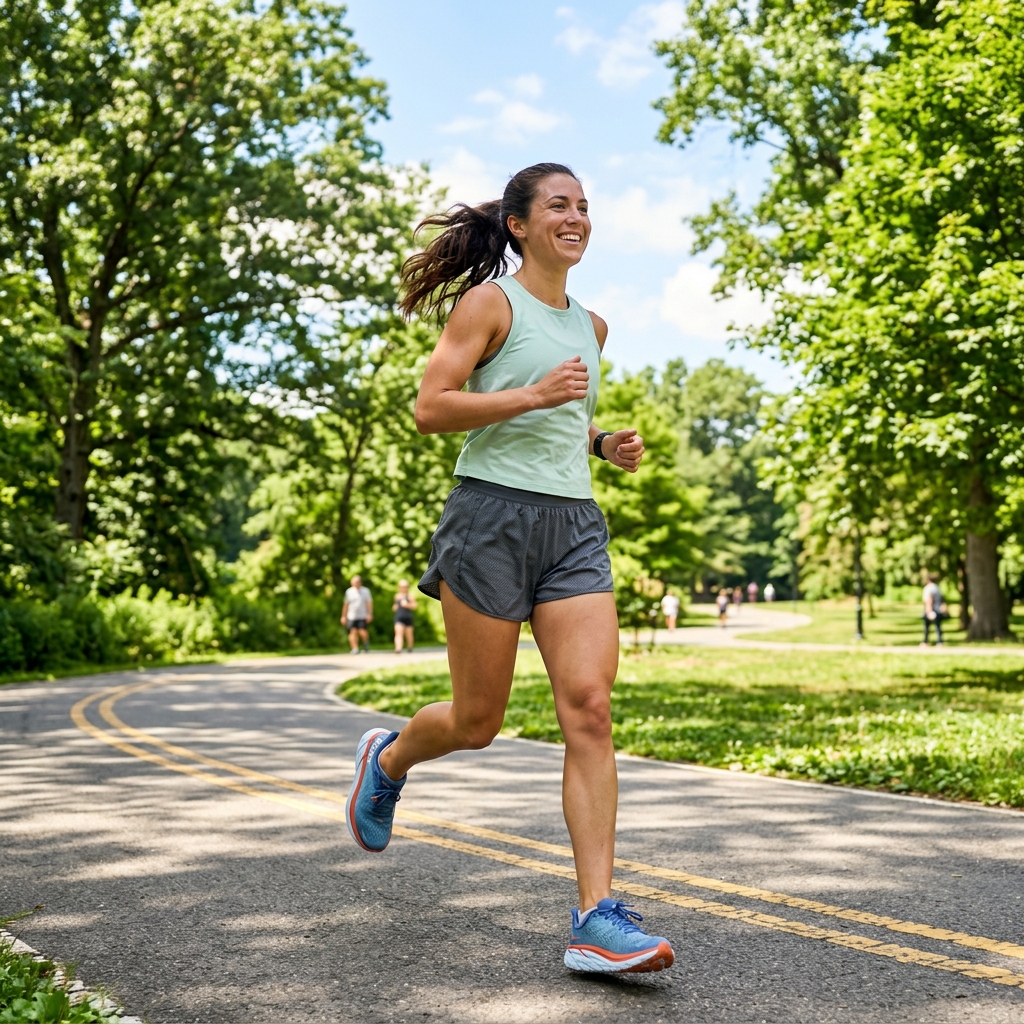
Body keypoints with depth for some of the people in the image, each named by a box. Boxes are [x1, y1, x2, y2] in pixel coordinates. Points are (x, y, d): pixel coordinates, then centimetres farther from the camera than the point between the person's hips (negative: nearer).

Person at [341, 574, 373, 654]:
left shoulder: (365, 591, 6)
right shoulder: (349, 591, 9)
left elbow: (369, 603, 3)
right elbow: (346, 604, 14)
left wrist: (370, 614, -7)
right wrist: (344, 616, 13)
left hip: (362, 616, -2)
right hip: (351, 616, 2)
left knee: (362, 632, -10)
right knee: (353, 632, -8)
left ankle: (367, 645, 17)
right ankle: (355, 648, -6)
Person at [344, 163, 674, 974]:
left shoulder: (590, 325, 18)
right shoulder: (490, 303, -1)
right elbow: (430, 409, -9)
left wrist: (607, 443, 12)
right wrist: (533, 394, -19)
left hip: (574, 525, 5)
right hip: (494, 515, -5)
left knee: (590, 706, -10)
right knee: (477, 721, 4)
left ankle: (598, 918, -10)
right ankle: (388, 758, 39)